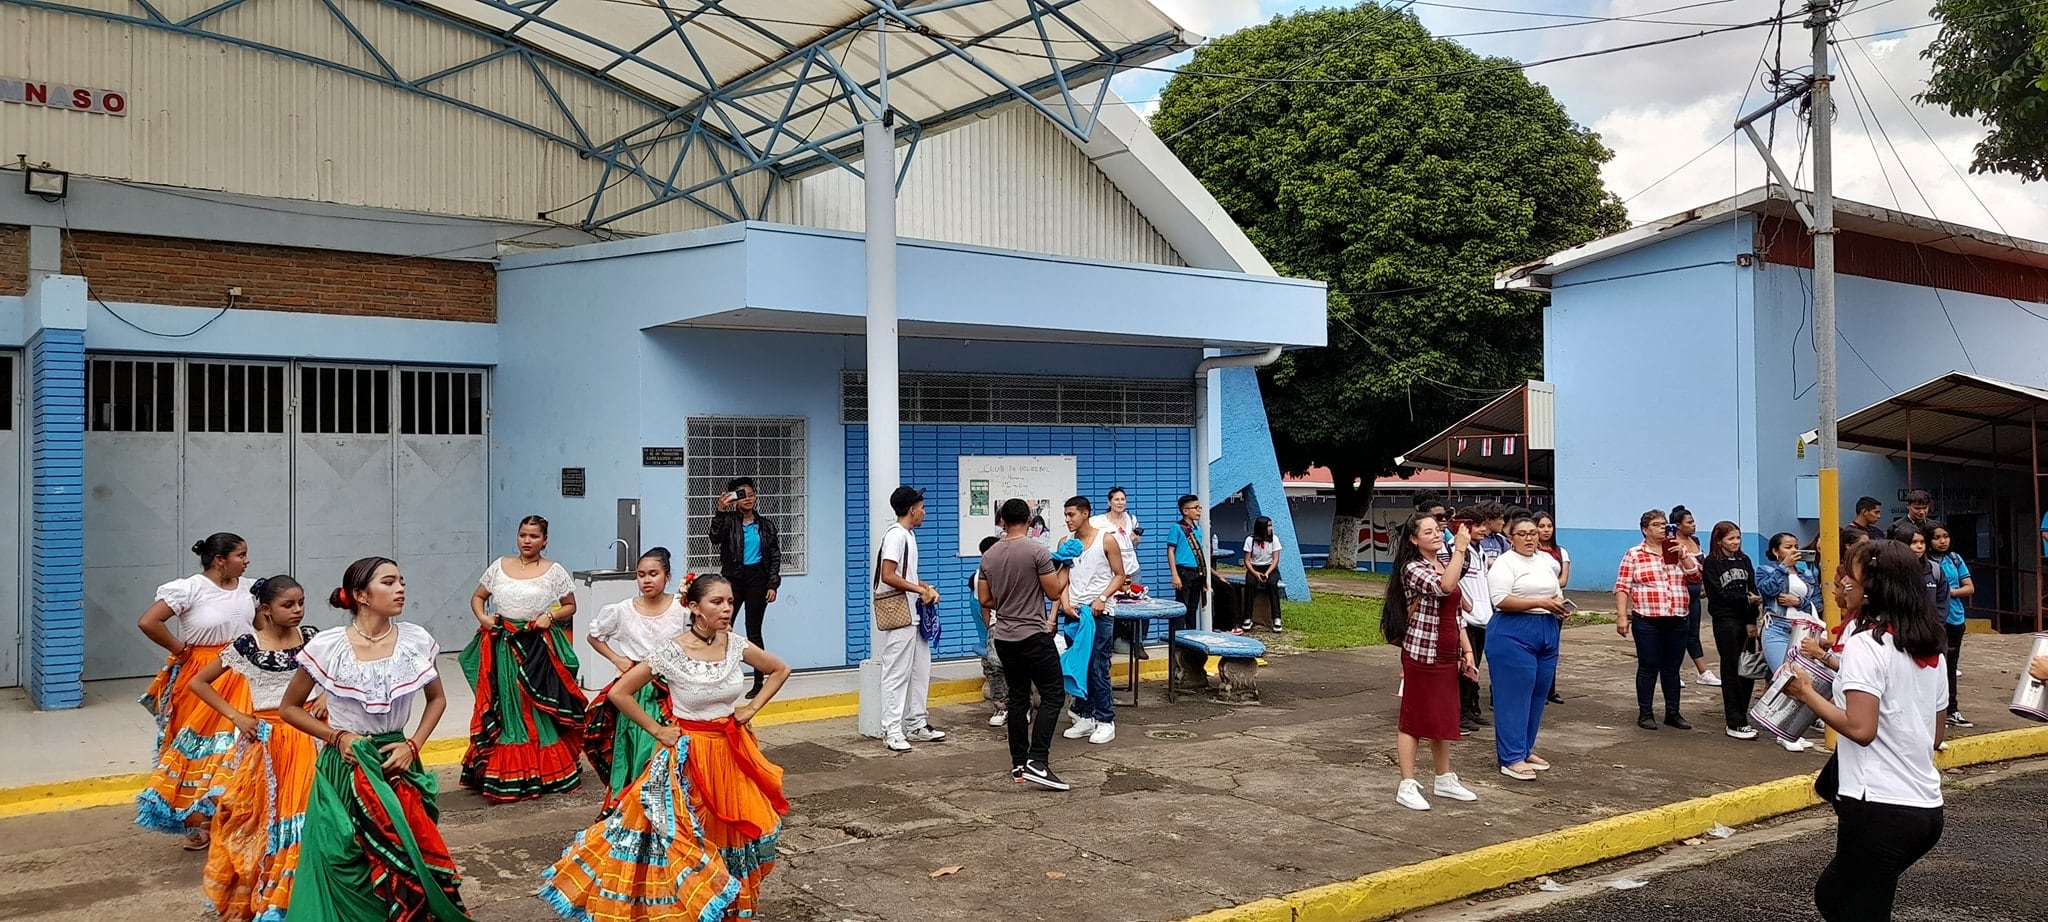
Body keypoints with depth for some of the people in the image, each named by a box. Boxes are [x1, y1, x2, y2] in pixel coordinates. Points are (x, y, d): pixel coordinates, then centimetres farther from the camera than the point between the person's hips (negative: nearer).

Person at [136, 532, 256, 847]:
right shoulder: (190, 588, -13)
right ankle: (198, 822, 14)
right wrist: (179, 649, -10)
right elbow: (148, 622, -18)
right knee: (200, 744, 4)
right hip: (201, 677, -5)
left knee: (236, 747, 7)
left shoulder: (248, 588, 5)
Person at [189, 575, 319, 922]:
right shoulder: (246, 645, -9)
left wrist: (328, 696, -4)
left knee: (298, 817, 6)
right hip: (262, 743, -2)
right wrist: (234, 715, -7)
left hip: (303, 740, 2)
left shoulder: (311, 638, -1)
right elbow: (198, 683, 0)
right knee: (255, 818, 5)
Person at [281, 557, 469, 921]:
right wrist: (336, 736, -9)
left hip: (397, 765, 2)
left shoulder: (416, 640, -4)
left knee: (410, 862, 1)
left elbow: (436, 699, 12)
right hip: (345, 769, -2)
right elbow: (289, 707, 3)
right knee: (348, 872, 3)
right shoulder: (327, 646, -11)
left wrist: (413, 745, -2)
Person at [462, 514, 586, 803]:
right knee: (503, 708, 5)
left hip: (538, 647, -2)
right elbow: (477, 597, 17)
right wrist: (482, 617, -2)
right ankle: (501, 775, 14)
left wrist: (551, 616, -10)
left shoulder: (555, 571, 1)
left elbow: (571, 606, 8)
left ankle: (543, 773, 8)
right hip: (502, 646, 3)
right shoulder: (499, 566, 8)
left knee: (537, 709, -1)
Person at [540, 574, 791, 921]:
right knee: (684, 838, 0)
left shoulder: (737, 645, -5)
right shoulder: (670, 653, -17)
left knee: (731, 835, 14)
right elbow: (618, 693, -12)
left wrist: (752, 708, 3)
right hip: (690, 756, -4)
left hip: (734, 753, 4)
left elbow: (780, 670, 12)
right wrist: (656, 730, -8)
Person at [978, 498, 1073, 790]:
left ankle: (1019, 765, 14)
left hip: (1004, 638, 6)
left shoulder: (988, 556, 5)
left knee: (1018, 698, 13)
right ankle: (1037, 761, -14)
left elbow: (984, 600, 10)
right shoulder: (1037, 551, -13)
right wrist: (1065, 569, 8)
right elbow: (1054, 593, -10)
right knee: (1053, 695, -2)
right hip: (1034, 636, -6)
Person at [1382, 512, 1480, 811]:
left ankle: (1444, 780, 27)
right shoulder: (1412, 569, -12)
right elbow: (1445, 587, -32)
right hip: (1421, 654, -8)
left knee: (1444, 718, 15)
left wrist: (1467, 651, 13)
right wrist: (1460, 550, -25)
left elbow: (1455, 614, 17)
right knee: (1413, 719, -2)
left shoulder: (1444, 566, 13)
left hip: (1447, 655, 8)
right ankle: (1407, 786, 3)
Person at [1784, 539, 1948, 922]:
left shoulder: (1865, 644, -14)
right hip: (1926, 808, 9)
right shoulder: (1930, 647, 11)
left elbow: (1860, 728, -22)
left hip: (1880, 809, -9)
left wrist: (1807, 693, -9)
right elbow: (1936, 734, 17)